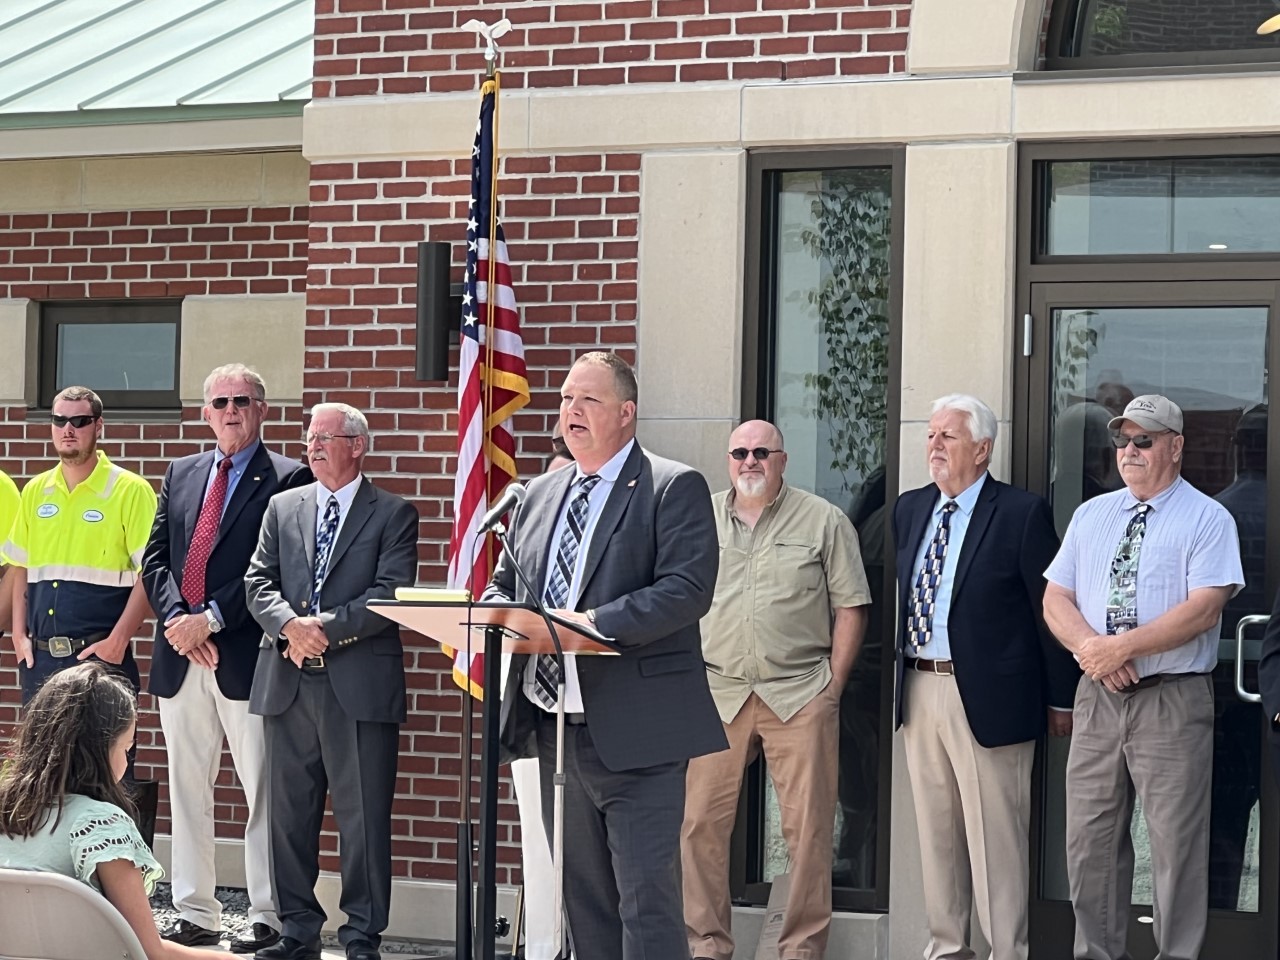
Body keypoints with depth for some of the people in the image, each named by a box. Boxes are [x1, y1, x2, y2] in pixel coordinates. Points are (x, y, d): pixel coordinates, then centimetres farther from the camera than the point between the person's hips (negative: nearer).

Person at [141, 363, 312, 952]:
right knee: (187, 792, 10)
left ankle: (269, 921, 3)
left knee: (263, 794, -2)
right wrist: (178, 620, -5)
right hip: (180, 658, 6)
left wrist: (210, 619, -15)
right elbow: (155, 557, 11)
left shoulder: (287, 479, -2)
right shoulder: (181, 475, 17)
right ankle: (194, 916, 18)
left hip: (247, 656, -6)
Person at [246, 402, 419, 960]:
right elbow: (258, 582, 7)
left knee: (363, 816, -1)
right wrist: (289, 625, -12)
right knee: (289, 812, 8)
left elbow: (391, 593, -8)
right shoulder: (283, 508, 15)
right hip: (288, 683, 4)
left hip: (361, 686, -4)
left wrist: (327, 628, -15)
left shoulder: (393, 514, 3)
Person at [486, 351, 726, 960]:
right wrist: (494, 611, -2)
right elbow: (505, 582, 23)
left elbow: (688, 589, -17)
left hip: (633, 734, -7)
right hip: (555, 726, 7)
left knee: (647, 898, -7)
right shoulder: (540, 493, 17)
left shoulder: (673, 488, -5)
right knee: (583, 898, 14)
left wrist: (593, 622, -26)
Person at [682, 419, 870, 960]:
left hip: (800, 695, -2)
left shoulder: (822, 521, 4)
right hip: (716, 692, 2)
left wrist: (833, 686, -2)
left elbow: (851, 607, 3)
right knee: (701, 823, 0)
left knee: (808, 828, -2)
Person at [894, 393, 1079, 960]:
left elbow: (1051, 609, -6)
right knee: (935, 831, 14)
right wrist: (897, 679, 8)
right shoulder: (909, 510, 10)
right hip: (918, 689, 6)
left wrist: (1060, 699, -6)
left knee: (994, 836, -2)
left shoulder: (1022, 514, -8)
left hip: (987, 696, -6)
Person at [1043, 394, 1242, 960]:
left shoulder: (1208, 520, -2)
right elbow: (1056, 600, 10)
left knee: (1177, 843, -3)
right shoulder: (1090, 516, 15)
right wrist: (1093, 651, -9)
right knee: (1089, 840, 8)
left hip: (1172, 701, -5)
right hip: (1097, 696, 5)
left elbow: (1203, 610, -14)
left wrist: (1121, 647, -18)